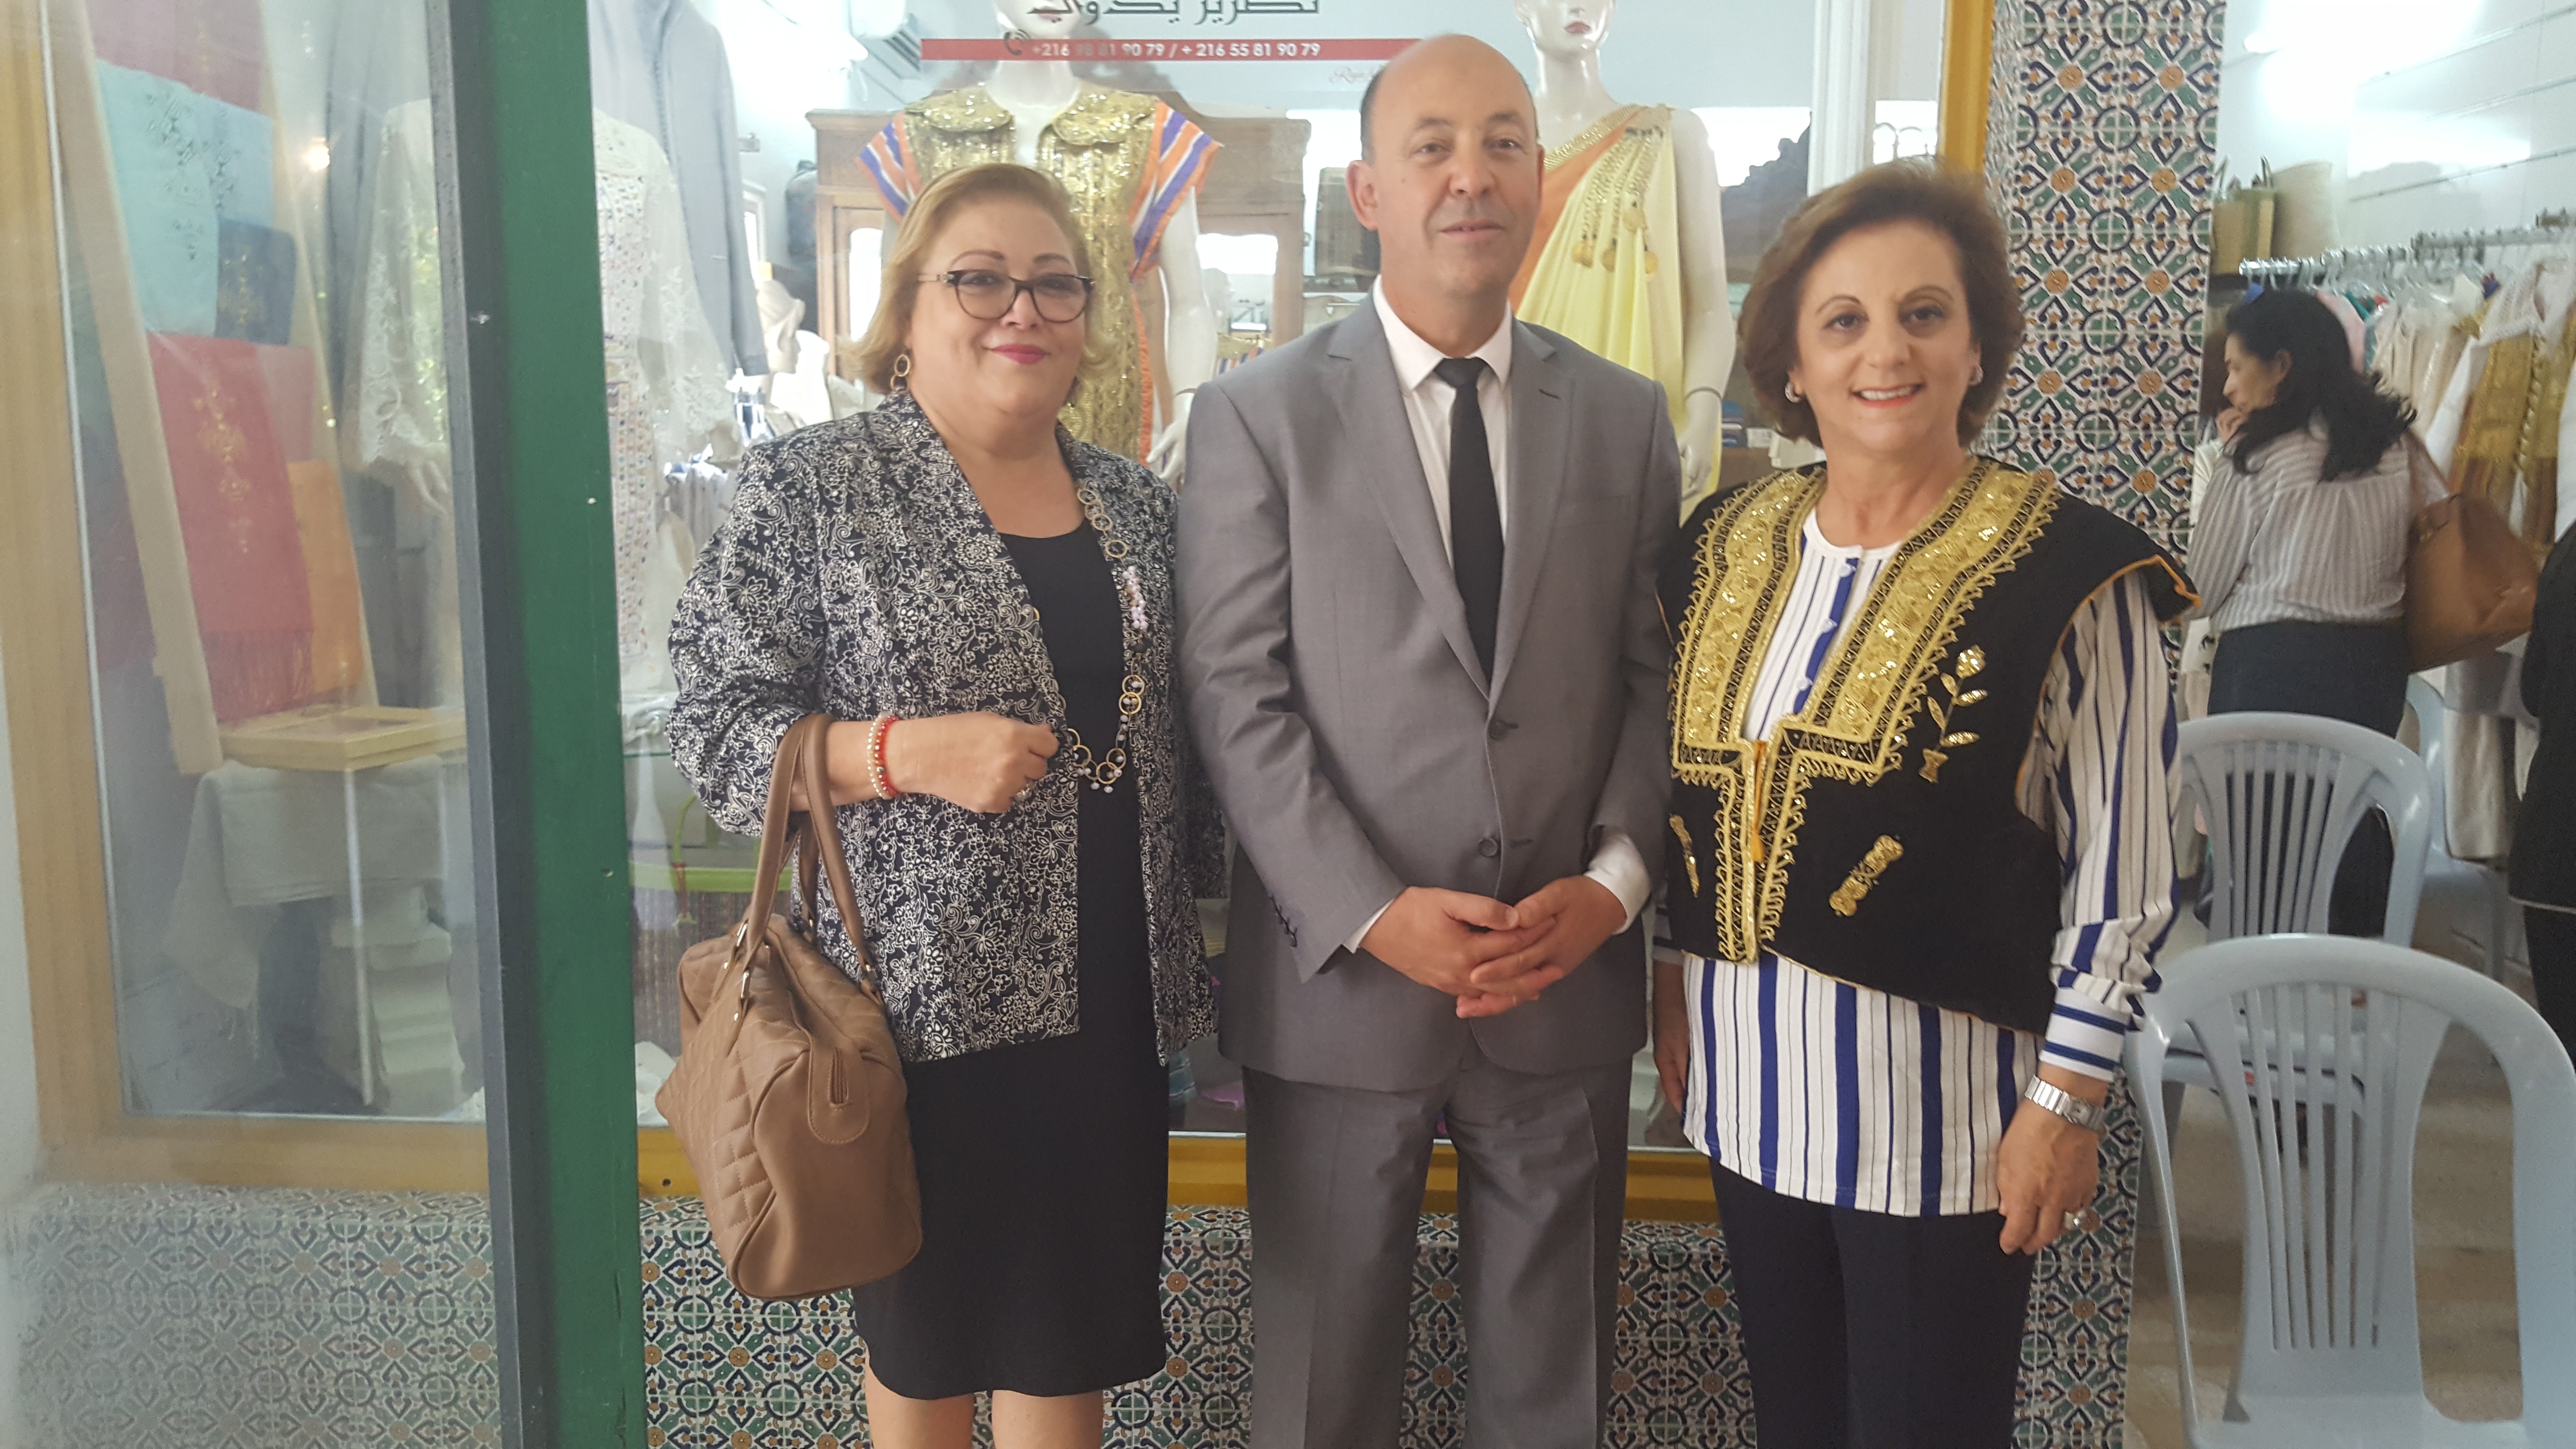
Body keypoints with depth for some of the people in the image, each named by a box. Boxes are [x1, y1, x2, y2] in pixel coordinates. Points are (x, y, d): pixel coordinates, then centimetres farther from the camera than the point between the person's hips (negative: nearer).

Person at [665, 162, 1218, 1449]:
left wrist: (1197, 906, 14)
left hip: (1108, 996, 5)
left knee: (1074, 1340, 14)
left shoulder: (1136, 505, 9)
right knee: (927, 1340, 13)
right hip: (928, 992, -4)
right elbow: (715, 729, -8)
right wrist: (906, 752, -22)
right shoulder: (808, 489, -6)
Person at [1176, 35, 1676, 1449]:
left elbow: (1657, 674, 6)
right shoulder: (1258, 414, -3)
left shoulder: (1625, 414, 7)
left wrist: (1617, 877, -9)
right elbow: (1235, 695, -8)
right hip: (1338, 976, -2)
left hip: (1570, 972, 3)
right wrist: (1371, 912, -15)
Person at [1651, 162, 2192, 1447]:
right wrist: (1672, 981, 11)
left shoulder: (2069, 568, -11)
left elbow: (2120, 869, -9)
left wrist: (2065, 1100, -10)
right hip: (1747, 1077, 5)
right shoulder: (1725, 542, 3)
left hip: (1939, 1094, -5)